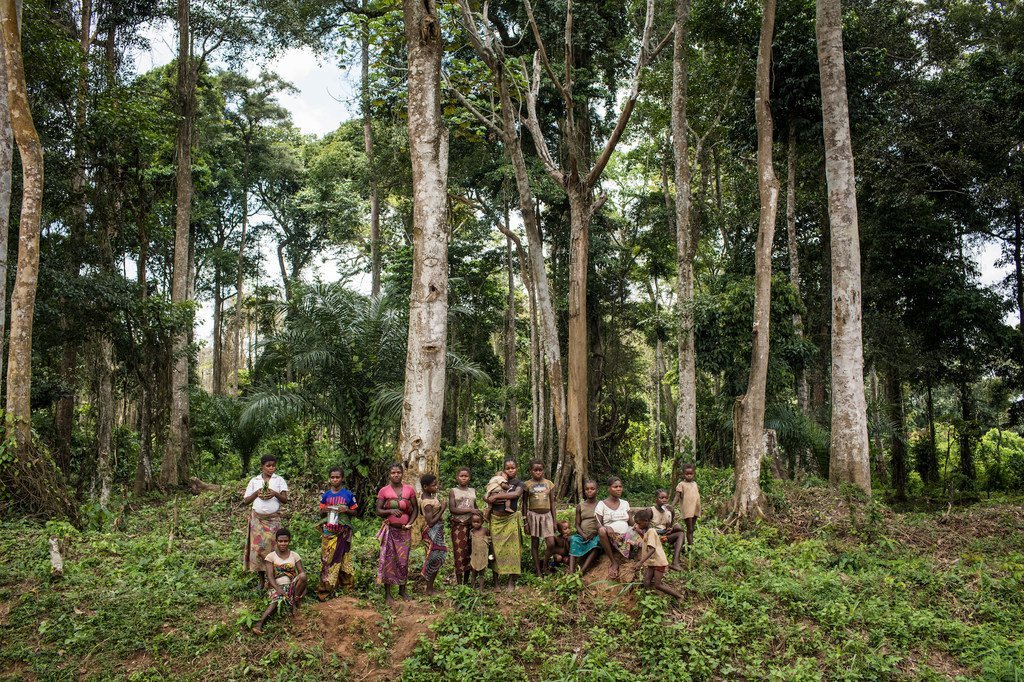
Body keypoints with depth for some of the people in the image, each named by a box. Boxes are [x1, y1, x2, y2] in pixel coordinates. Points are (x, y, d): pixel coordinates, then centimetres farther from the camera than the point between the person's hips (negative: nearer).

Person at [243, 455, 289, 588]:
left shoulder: (279, 480, 3)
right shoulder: (254, 481, 6)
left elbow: (285, 500, -5)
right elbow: (246, 500, 6)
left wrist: (275, 494, -23)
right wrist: (256, 493, -12)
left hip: (273, 519, -1)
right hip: (257, 519, 1)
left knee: (271, 547, -6)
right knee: (258, 547, -2)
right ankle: (261, 579, 8)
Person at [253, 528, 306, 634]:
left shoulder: (295, 555, 8)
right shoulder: (271, 556, 2)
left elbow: (302, 572, 1)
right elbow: (270, 576, -7)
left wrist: (303, 585, -20)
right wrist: (278, 589, -25)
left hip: (292, 586, 2)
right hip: (276, 586, -2)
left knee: (302, 577, -29)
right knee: (278, 598, -37)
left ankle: (294, 603, -20)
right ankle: (260, 622, -50)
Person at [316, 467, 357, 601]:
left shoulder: (348, 494, 2)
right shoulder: (326, 495, 8)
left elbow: (355, 512, 7)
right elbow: (321, 514, 13)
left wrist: (346, 510, -13)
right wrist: (324, 510, -9)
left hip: (343, 531, -1)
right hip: (328, 531, 2)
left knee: (340, 558, -2)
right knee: (326, 558, -3)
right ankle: (324, 589, 0)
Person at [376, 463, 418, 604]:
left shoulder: (409, 490, 3)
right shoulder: (384, 491, -1)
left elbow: (415, 509, 8)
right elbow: (378, 511, -2)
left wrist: (410, 523, -7)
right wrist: (390, 511, -21)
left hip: (404, 530, 2)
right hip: (389, 530, -1)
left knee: (403, 560, 5)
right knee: (388, 560, -1)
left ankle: (402, 590, 19)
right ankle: (387, 593, 8)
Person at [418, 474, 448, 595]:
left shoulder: (424, 496, 3)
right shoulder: (428, 503, -26)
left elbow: (421, 513, 17)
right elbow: (431, 522, -27)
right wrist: (442, 509, -24)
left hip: (436, 531, 10)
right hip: (433, 532, -10)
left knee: (435, 559, 18)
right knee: (435, 560, 2)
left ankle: (430, 587, 27)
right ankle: (429, 589, 13)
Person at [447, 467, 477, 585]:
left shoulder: (473, 491, 13)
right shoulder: (453, 491, 0)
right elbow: (452, 509, -9)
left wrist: (479, 516, 4)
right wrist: (470, 510, -17)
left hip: (471, 525, 4)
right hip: (458, 525, -4)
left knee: (469, 553, 5)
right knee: (459, 553, -5)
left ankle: (466, 582, 13)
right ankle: (459, 583, -2)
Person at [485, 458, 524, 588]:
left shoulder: (519, 483, 6)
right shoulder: (499, 482, 12)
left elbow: (516, 494, -17)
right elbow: (487, 498, 2)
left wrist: (497, 496, -16)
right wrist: (505, 498, -14)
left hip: (511, 519, -2)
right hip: (496, 519, 2)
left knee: (512, 548, -3)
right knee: (496, 548, 2)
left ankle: (511, 581, 1)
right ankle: (495, 580, 8)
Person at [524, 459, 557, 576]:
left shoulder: (549, 484, 5)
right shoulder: (527, 485, -1)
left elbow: (552, 503, 8)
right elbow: (525, 504, 2)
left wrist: (554, 520, 6)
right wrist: (525, 522, -1)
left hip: (547, 515, 2)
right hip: (533, 515, -1)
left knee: (551, 544, -7)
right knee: (535, 544, 4)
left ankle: (543, 564, 18)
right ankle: (538, 571, 15)